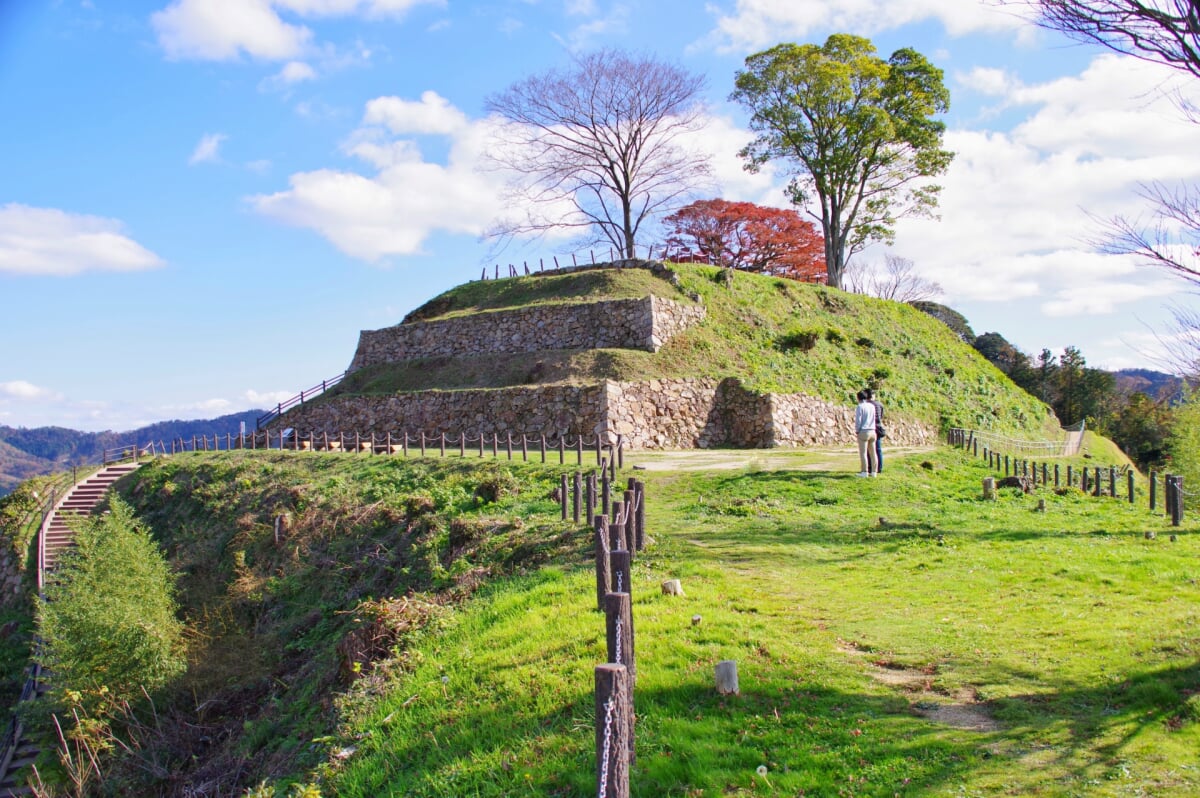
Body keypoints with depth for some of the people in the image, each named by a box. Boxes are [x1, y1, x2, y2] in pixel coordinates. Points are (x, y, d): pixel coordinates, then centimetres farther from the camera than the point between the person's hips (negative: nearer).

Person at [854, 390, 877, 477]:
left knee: (863, 453, -3)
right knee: (872, 453, 9)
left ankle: (864, 472, -5)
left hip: (863, 431, -6)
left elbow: (858, 420, -11)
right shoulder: (872, 406, 9)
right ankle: (873, 471, 11)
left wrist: (857, 430, 0)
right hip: (872, 431, 6)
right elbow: (874, 419, 12)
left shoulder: (859, 407, -9)